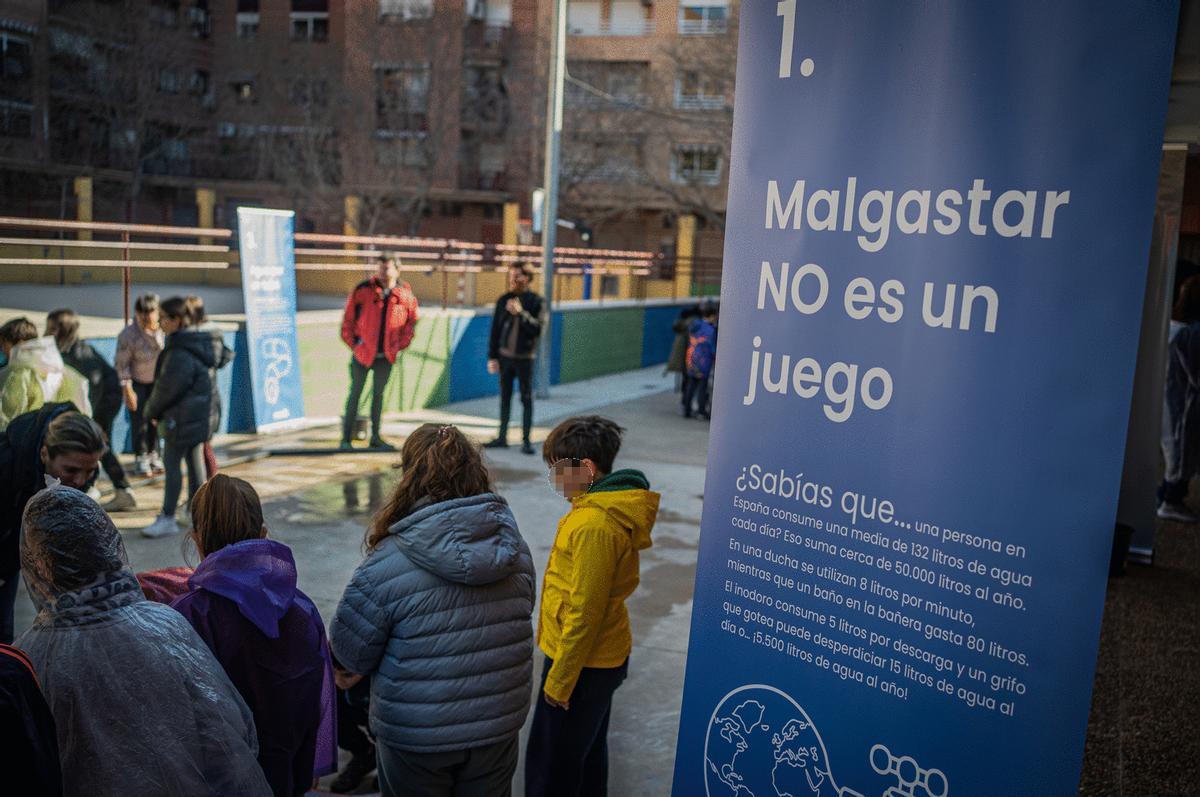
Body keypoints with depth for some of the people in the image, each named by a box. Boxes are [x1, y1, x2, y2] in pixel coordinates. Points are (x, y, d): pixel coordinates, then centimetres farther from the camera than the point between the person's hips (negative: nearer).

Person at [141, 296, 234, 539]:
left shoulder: (180, 354, -22)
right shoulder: (202, 344, 7)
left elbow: (168, 388, -17)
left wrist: (152, 410, 2)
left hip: (182, 416, -10)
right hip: (202, 413, 10)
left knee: (172, 464, -3)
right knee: (194, 460, 18)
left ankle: (168, 518, 1)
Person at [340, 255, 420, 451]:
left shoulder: (405, 294, -2)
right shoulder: (363, 290, -8)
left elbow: (411, 320, 11)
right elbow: (348, 317, 0)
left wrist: (401, 345, 5)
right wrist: (352, 343, -2)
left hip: (387, 355, 2)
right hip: (363, 352, -2)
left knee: (378, 394, 12)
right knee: (355, 394, 3)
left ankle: (376, 437, 21)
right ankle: (346, 438, 8)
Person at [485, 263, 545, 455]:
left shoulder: (536, 301, -4)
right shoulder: (503, 300, 4)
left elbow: (537, 330, -13)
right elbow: (495, 330, 7)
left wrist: (521, 313, -22)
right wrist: (492, 357, 5)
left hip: (525, 357, -3)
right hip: (505, 356, 3)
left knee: (526, 399, 3)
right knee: (505, 398, 10)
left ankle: (526, 440, 8)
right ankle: (502, 437, 18)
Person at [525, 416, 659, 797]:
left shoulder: (594, 525, -27)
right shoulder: (610, 507, 4)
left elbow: (584, 612, -25)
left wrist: (558, 681, -17)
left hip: (581, 664, -10)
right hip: (604, 658, 10)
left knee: (550, 766, 4)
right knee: (587, 753, 23)